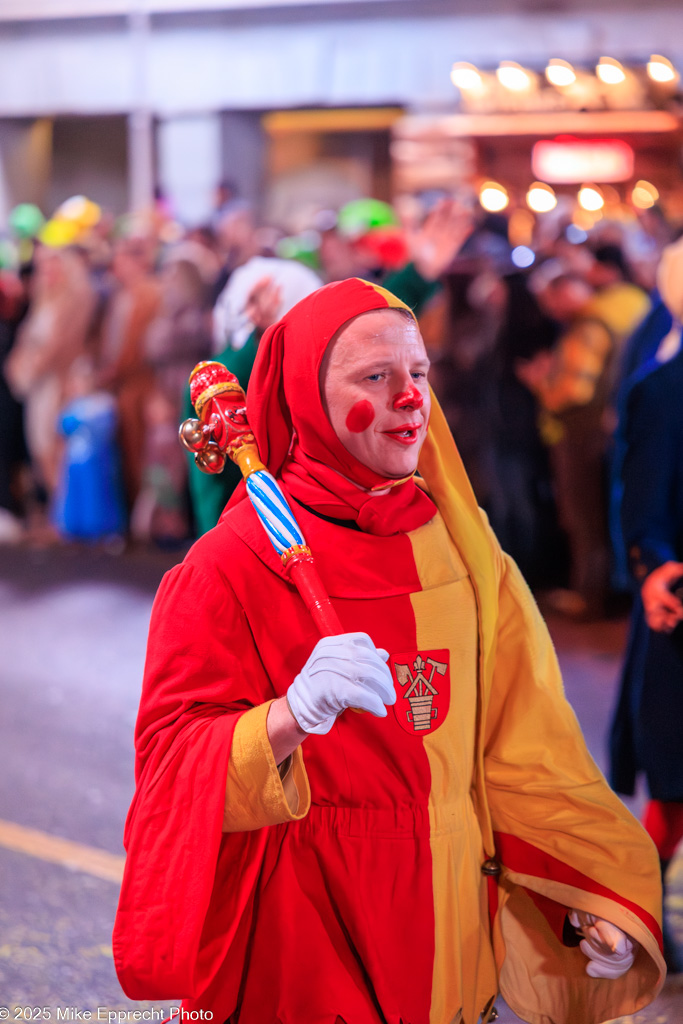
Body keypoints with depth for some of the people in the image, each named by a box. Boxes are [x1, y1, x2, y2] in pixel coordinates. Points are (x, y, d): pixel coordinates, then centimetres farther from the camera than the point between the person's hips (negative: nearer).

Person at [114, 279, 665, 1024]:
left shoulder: (461, 545, 4)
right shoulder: (234, 561, -10)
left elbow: (520, 739, 5)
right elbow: (172, 756, -16)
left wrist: (592, 891, -3)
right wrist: (292, 717, -34)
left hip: (446, 908, 4)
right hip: (301, 928, -4)